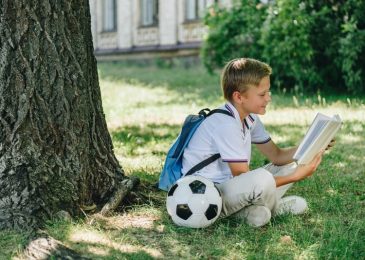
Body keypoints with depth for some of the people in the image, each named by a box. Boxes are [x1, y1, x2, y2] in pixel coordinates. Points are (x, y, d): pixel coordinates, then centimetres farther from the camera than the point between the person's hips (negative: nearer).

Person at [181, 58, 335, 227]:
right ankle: (273, 208, -1)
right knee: (263, 178, -35)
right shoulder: (225, 124, -23)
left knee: (290, 166, 8)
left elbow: (277, 156, 9)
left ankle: (246, 210, -7)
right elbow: (243, 178, -23)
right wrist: (295, 177, -24)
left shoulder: (249, 118, 6)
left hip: (229, 187, 10)